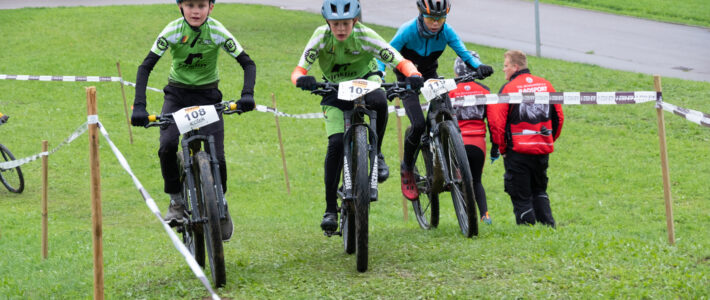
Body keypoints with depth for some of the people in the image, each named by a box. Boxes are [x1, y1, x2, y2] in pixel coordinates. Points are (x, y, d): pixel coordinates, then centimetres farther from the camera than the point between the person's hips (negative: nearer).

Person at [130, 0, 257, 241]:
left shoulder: (218, 32, -18)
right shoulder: (172, 31, -18)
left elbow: (247, 63, -14)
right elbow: (146, 66, -18)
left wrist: (247, 95, -32)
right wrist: (139, 106, -30)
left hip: (208, 96, 0)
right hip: (177, 94, 0)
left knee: (216, 158, -11)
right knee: (167, 146, -25)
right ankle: (176, 200, -4)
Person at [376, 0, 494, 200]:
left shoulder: (447, 32, -19)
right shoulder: (408, 31, -27)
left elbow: (464, 53, -17)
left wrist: (479, 66, -37)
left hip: (430, 75, 3)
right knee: (419, 125, -19)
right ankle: (407, 169, 4)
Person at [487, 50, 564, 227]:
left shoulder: (509, 88, -9)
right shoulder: (545, 85, 7)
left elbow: (497, 121, -13)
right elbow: (559, 117, 10)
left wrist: (502, 148, -1)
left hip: (518, 151, -5)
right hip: (543, 150, 5)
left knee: (521, 195, 2)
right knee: (539, 191, 20)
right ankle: (548, 226, 12)